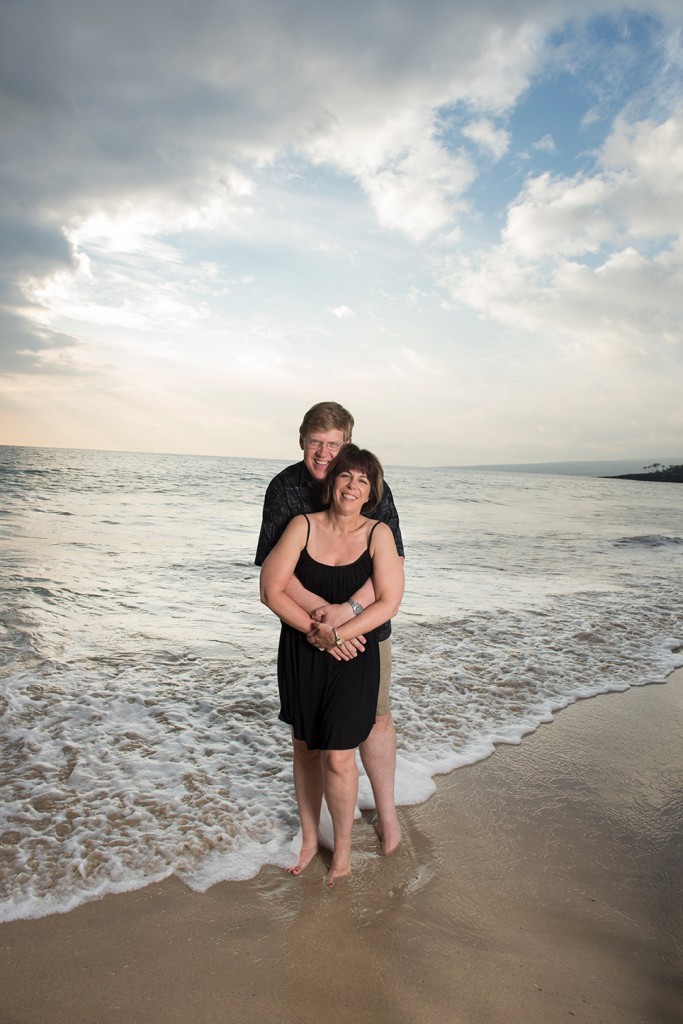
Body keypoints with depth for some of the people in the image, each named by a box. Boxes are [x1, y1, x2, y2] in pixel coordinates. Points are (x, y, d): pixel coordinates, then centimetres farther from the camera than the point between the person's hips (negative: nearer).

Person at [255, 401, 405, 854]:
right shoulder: (285, 488, -11)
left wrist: (350, 609, -31)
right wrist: (322, 615, -28)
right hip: (306, 628, 0)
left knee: (376, 717, 9)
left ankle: (386, 811, 31)